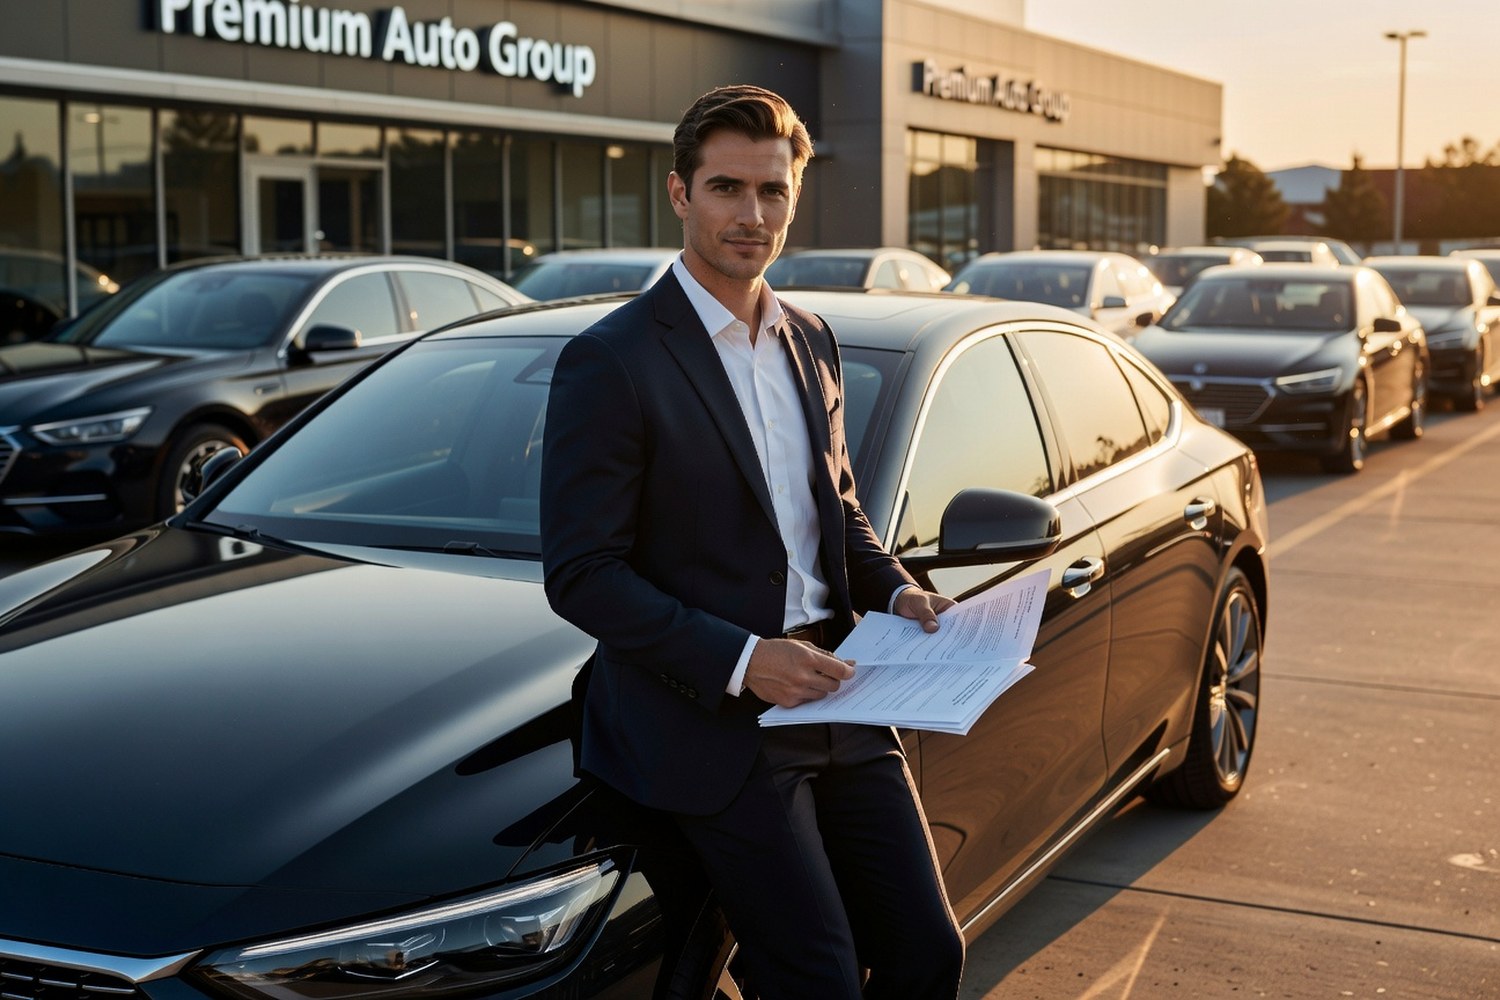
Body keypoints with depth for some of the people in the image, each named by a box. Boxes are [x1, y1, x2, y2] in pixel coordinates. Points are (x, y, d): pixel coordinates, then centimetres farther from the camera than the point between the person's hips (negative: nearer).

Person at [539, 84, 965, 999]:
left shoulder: (811, 341, 12)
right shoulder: (610, 362, -11)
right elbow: (582, 575, -13)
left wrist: (894, 589, 3)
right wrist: (738, 659, -21)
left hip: (831, 704, 7)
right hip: (705, 726, -6)